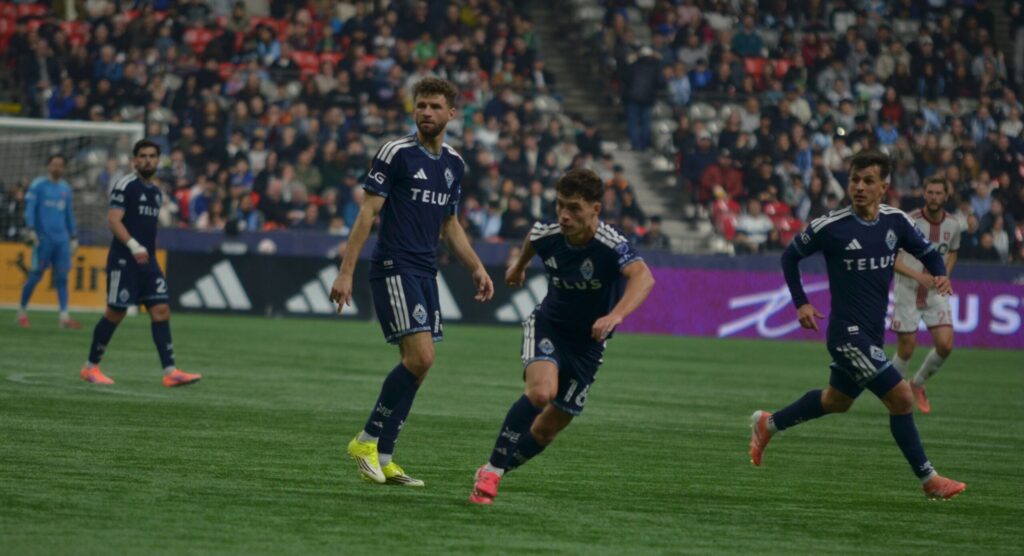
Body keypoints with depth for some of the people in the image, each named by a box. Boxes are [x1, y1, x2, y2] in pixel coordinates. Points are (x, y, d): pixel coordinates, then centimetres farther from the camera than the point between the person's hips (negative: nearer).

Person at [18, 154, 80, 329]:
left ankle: (64, 316, -7)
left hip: (62, 239, 5)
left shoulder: (65, 188, 15)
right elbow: (29, 208, -7)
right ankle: (22, 311, 12)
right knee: (36, 275, -3)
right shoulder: (38, 185, -1)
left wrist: (74, 237, 21)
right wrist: (30, 229, -18)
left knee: (62, 276, -2)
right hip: (43, 238, -5)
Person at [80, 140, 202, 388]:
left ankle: (170, 372, -9)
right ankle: (91, 368, 13)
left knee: (161, 311, -4)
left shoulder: (156, 192, 16)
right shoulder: (126, 186, -8)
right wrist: (133, 246, -29)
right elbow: (113, 220, -17)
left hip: (148, 261, 7)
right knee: (115, 313, -1)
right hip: (123, 260, -7)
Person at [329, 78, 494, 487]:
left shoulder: (454, 164, 14)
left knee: (415, 365, 4)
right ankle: (367, 441, -5)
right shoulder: (395, 153, -7)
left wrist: (477, 268, 16)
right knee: (421, 357, -18)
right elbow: (368, 212, -9)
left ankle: (381, 458, 10)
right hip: (393, 268, -7)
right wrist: (346, 272, -14)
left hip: (426, 273, 7)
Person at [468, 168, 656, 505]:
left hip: (587, 344, 0)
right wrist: (519, 266, 33)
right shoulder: (546, 235, -15)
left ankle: (493, 473, 25)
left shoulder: (610, 245, -29)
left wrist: (615, 316, -64)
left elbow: (643, 278, -48)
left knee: (547, 429, 3)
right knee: (541, 391, -29)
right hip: (547, 325, 0)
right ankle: (491, 471, -20)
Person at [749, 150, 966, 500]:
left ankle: (768, 425, 45)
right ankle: (929, 481, -3)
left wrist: (940, 275, -9)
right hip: (848, 333, -7)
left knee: (836, 402, 25)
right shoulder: (830, 227, -13)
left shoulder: (896, 222, 0)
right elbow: (790, 257, 2)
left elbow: (928, 252, 13)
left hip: (872, 334, 7)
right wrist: (801, 303, -3)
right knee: (901, 398, -13)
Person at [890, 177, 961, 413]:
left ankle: (918, 383, 17)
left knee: (945, 345, -9)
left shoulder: (953, 225, -1)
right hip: (908, 292, -3)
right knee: (906, 348, 0)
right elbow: (890, 258, -13)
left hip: (936, 293, 3)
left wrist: (944, 274, 1)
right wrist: (918, 276, -26)